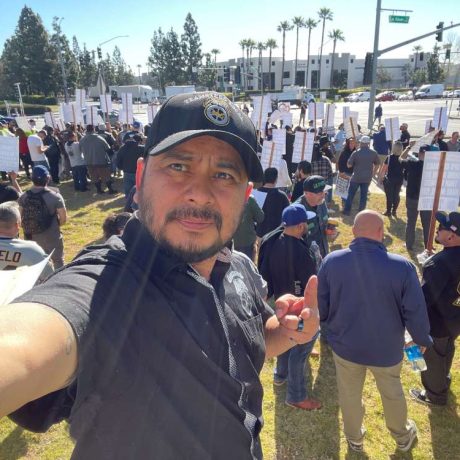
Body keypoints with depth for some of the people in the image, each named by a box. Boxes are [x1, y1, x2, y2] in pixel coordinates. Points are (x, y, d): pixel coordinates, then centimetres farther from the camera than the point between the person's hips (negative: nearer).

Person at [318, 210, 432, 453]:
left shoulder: (331, 261, -20)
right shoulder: (402, 267, -25)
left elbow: (321, 307, -8)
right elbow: (415, 313, -15)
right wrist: (422, 340, 7)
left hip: (344, 345, 1)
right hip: (387, 349, 0)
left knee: (349, 395, 26)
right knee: (392, 393, 29)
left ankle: (354, 438, 51)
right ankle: (402, 437, 56)